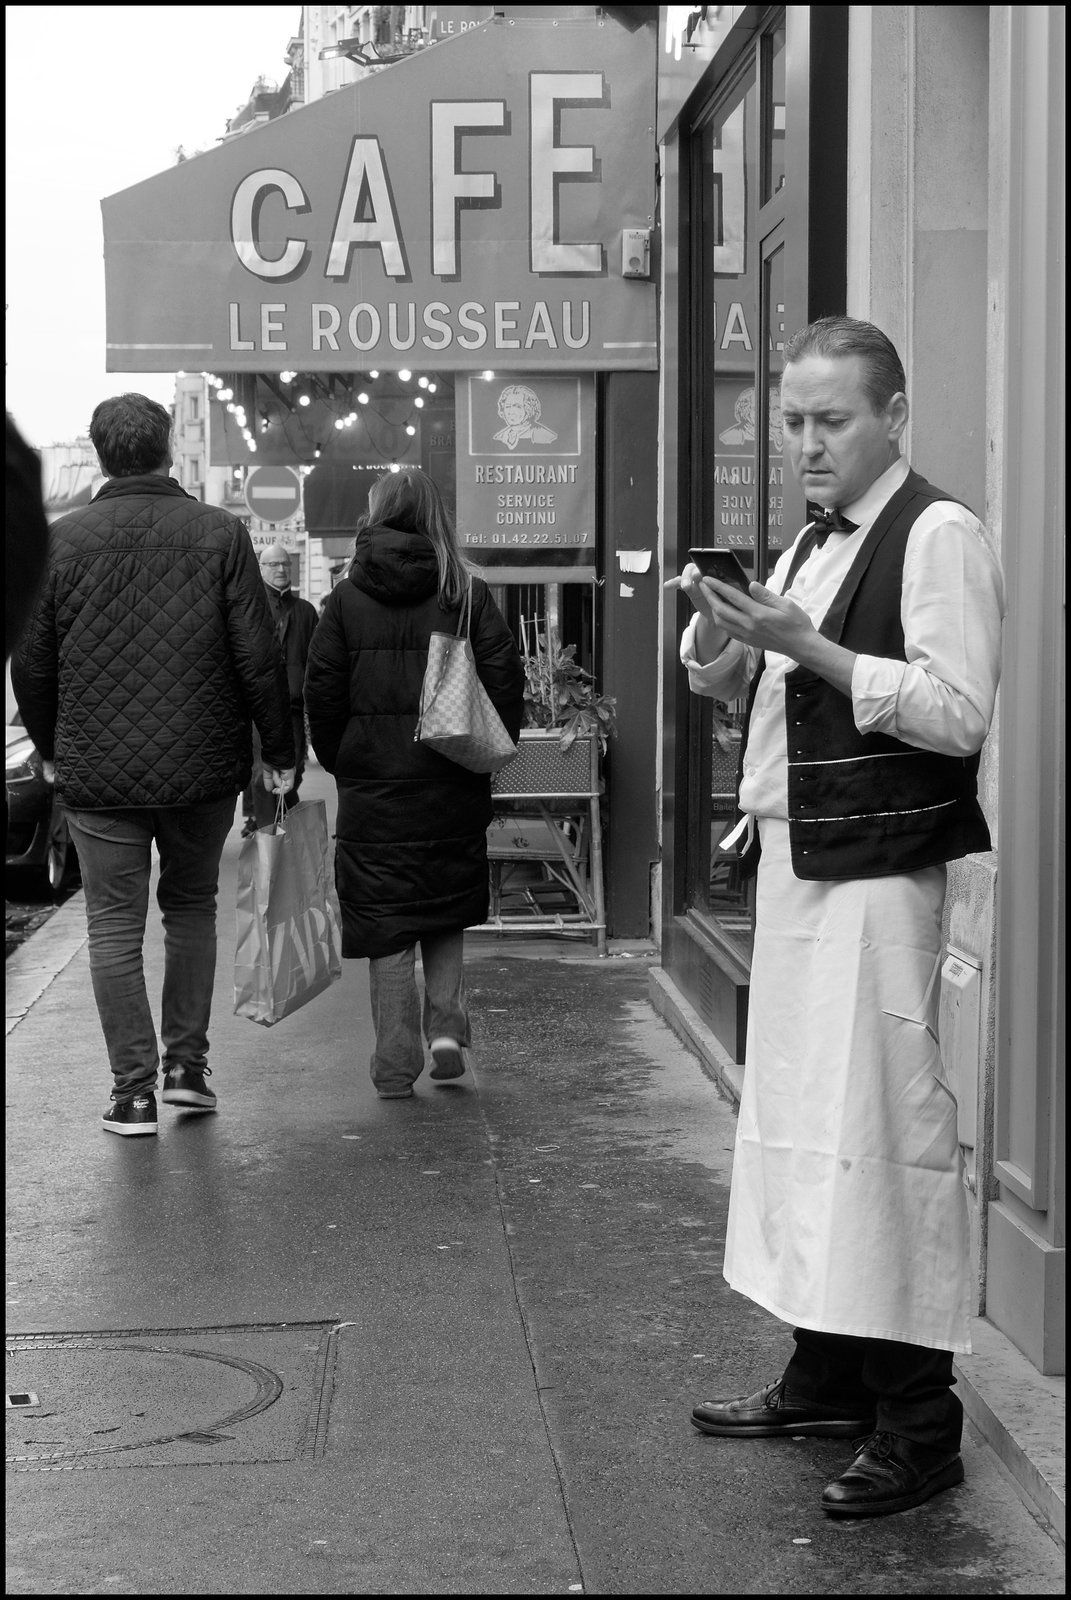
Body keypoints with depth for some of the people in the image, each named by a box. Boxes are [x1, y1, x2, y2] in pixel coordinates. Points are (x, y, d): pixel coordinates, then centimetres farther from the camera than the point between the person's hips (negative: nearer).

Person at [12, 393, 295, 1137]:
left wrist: (50, 748, 17)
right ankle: (187, 1065, 17)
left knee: (115, 926, 6)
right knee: (192, 907, 19)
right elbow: (258, 655, -6)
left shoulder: (61, 541, -2)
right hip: (202, 768, 1)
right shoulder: (220, 533, -5)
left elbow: (31, 662, 3)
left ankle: (134, 1091, 5)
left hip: (97, 772, 0)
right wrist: (280, 751, 4)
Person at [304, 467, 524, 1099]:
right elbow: (506, 678, -5)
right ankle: (446, 1022, 3)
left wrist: (337, 760, 10)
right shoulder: (468, 592, -2)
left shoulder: (347, 598, -1)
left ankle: (396, 1064, 5)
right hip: (453, 781, 1)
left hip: (372, 784, -1)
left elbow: (323, 690, -1)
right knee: (449, 913, 18)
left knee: (386, 925, 4)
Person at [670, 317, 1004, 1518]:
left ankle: (917, 1419, -1)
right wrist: (720, 633, 2)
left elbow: (959, 713, -18)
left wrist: (809, 647, -22)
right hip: (795, 862, 9)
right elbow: (731, 686, 24)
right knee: (795, 1114, 13)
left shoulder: (937, 536, -9)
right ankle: (826, 1372, 24)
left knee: (884, 1125, -8)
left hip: (878, 870, -9)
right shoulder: (812, 546, 17)